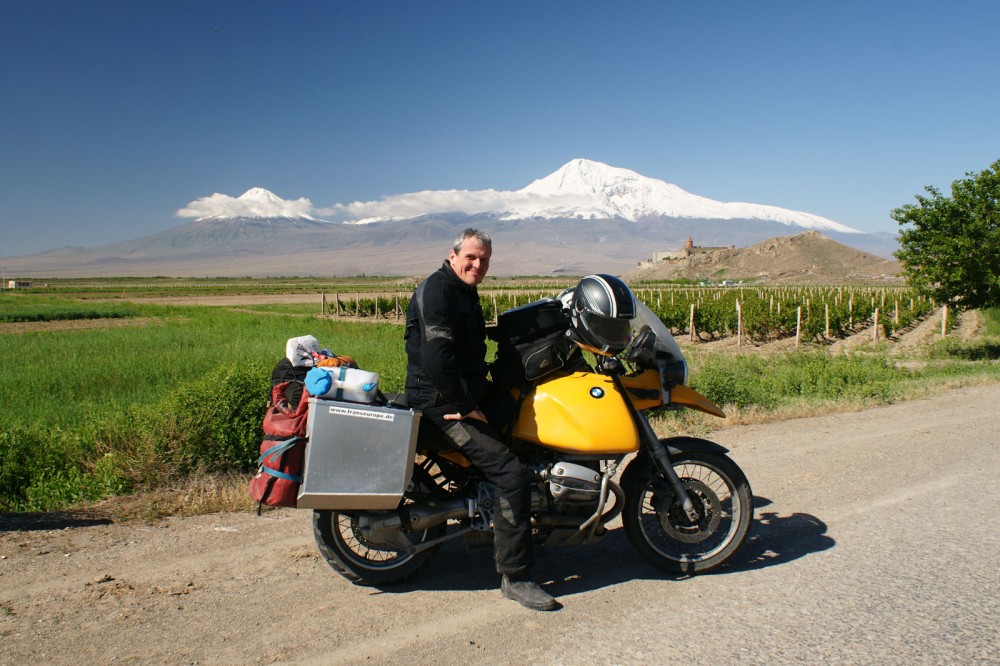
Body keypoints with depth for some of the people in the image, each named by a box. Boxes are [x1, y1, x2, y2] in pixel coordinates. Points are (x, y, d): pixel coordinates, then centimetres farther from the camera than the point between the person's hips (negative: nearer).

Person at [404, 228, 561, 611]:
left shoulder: (465, 293, 17)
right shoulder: (438, 290, -16)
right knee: (512, 475, -18)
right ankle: (515, 577, -10)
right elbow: (436, 357, -27)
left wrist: (481, 393, 17)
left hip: (463, 395, 11)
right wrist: (466, 405, -22)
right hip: (441, 403, -11)